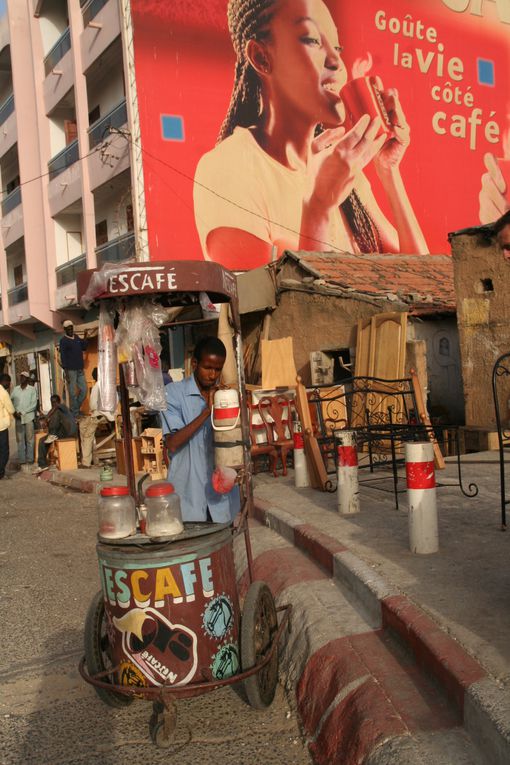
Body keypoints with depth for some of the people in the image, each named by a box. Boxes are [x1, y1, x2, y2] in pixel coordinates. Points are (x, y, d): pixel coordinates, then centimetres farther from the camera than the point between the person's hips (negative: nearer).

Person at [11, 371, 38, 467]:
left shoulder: (32, 389, -2)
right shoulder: (15, 389, 7)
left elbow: (34, 404, -7)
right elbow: (10, 401, 6)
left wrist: (22, 412, -14)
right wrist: (14, 412, -10)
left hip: (28, 417, -2)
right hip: (18, 418, 3)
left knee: (29, 439, 2)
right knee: (20, 439, 4)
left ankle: (30, 459, 9)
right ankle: (22, 459, 9)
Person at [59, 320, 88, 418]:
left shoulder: (77, 338, 14)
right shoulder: (63, 341, -5)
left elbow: (84, 347, 20)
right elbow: (63, 357, -9)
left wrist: (85, 336, 8)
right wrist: (66, 373, -14)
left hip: (80, 370, 6)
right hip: (71, 370, -6)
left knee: (84, 390, 7)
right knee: (73, 393, -2)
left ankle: (76, 409, 22)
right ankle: (75, 414, 6)